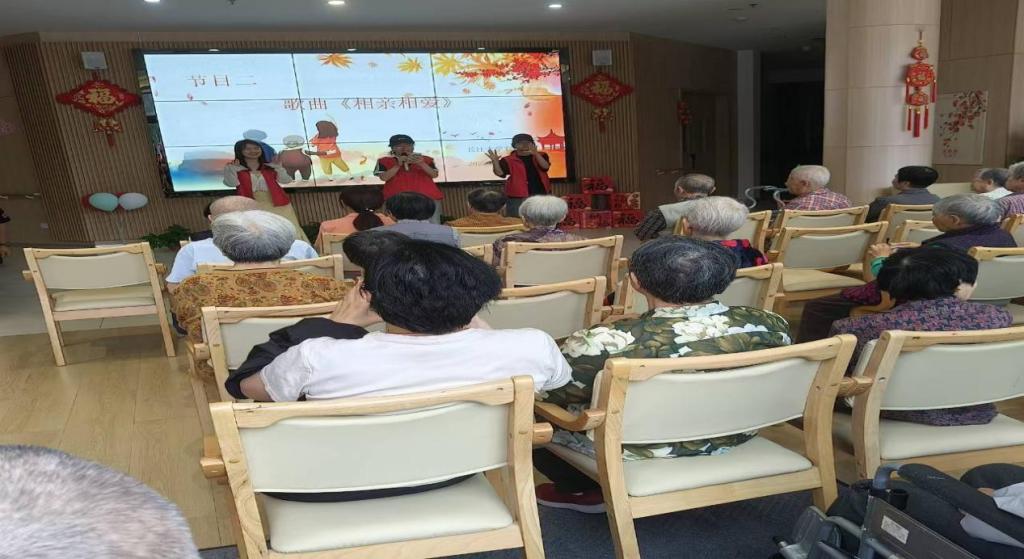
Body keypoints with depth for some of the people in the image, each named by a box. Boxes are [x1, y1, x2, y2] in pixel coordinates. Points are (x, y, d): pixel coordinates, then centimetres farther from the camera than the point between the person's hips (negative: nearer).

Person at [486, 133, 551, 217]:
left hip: (542, 195, 3)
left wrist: (536, 154, -29)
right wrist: (495, 161, -32)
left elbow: (545, 167, -13)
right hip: (518, 198, -3)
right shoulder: (508, 160, 0)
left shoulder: (541, 156, 6)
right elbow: (500, 173, -13)